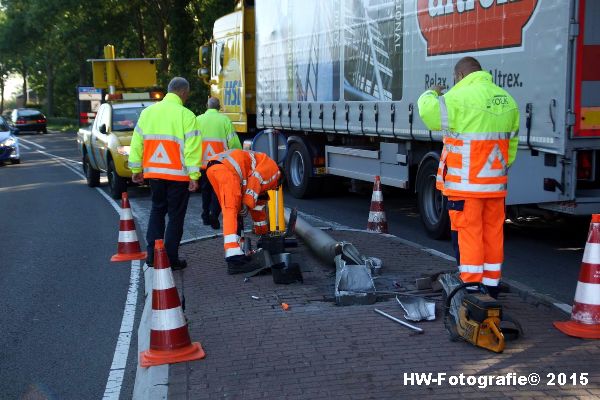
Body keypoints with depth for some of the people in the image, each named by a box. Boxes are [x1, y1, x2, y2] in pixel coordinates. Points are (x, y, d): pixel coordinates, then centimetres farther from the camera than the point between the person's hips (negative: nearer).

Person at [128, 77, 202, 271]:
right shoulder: (185, 115, -9)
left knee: (157, 211, 20)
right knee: (176, 216, 5)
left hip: (153, 172, 5)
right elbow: (192, 147, -13)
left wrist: (136, 169, 17)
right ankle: (171, 259, 6)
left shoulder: (148, 112, 8)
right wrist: (194, 176, -11)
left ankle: (152, 255, 17)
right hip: (178, 174, -5)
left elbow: (137, 142, 10)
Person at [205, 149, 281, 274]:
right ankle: (234, 259, -22)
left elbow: (258, 204, 44)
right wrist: (245, 207, -1)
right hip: (227, 169, -9)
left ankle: (235, 254, 18)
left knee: (230, 212, 16)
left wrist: (263, 231, 49)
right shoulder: (273, 168, 15)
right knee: (231, 212, -14)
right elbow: (255, 180, -6)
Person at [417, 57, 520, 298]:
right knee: (493, 233, 13)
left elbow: (429, 111, -10)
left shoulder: (460, 97, -13)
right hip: (496, 183, 7)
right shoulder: (506, 99, 12)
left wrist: (431, 94, 11)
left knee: (467, 233, -2)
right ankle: (491, 289, 22)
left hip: (467, 183, -7)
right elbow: (512, 142, 16)